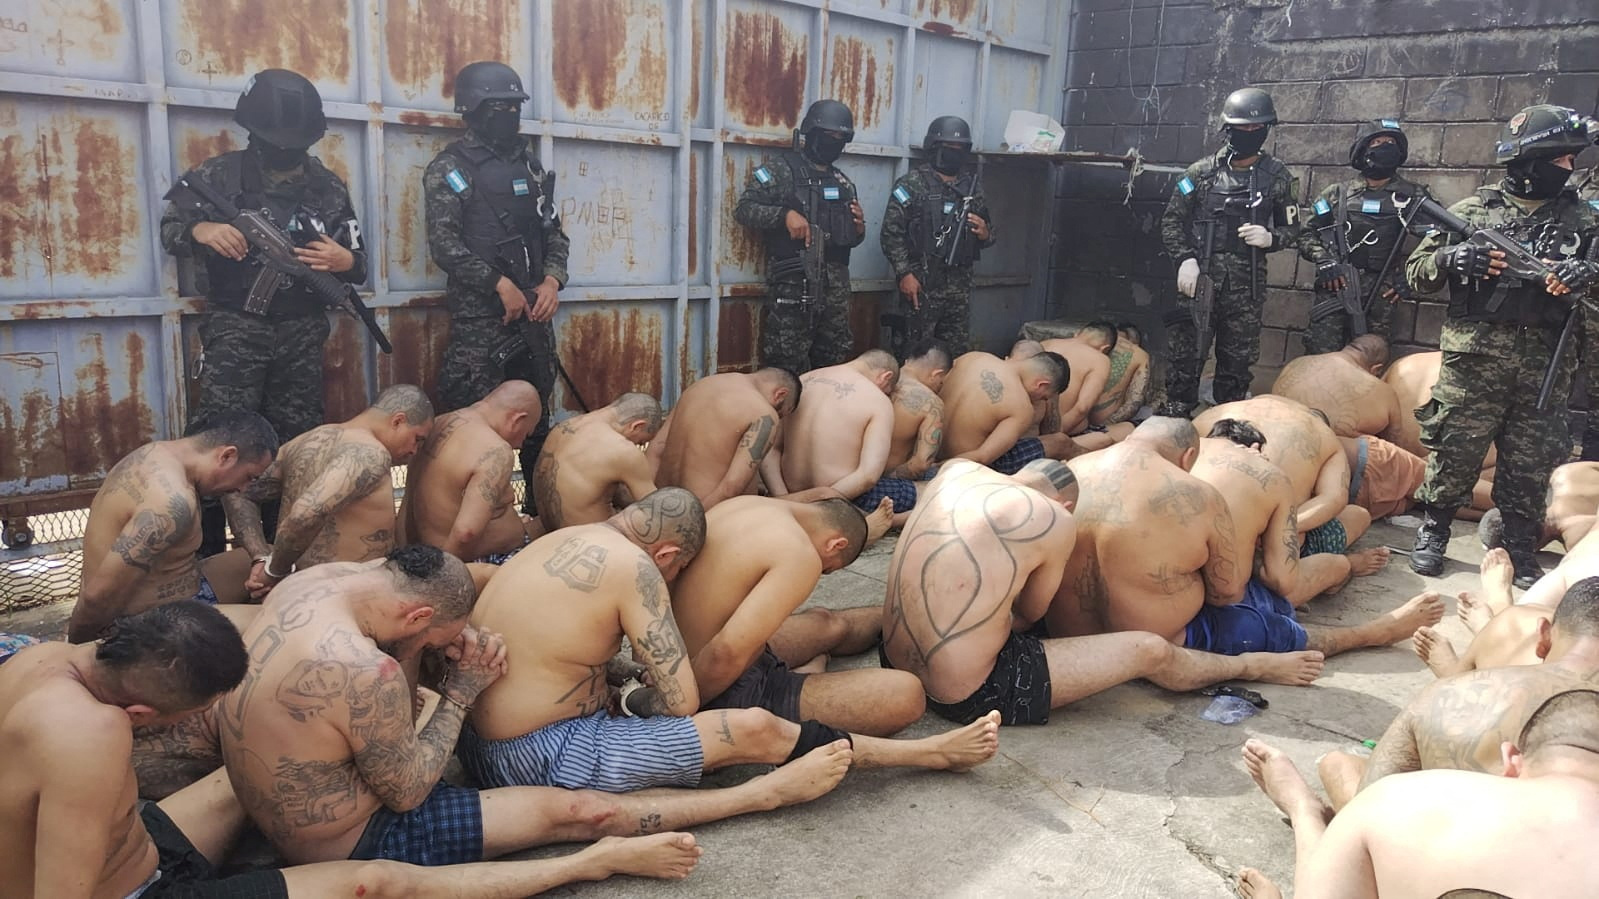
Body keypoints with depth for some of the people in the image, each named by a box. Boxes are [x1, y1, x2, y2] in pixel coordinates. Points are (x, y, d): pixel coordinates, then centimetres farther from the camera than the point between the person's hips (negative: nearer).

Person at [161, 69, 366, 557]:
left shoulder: (328, 186, 6)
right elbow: (168, 228, 5)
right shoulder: (218, 175, 0)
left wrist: (345, 261, -14)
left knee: (296, 442, 9)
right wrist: (199, 230, -17)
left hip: (301, 331, 3)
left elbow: (358, 262, 10)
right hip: (235, 325, -3)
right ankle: (204, 552, -3)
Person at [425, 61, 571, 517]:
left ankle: (542, 507, 26)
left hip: (534, 311, 6)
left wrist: (552, 280, -2)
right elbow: (443, 244, -12)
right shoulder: (451, 168, -4)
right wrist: (500, 284, -17)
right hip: (479, 315, -6)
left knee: (538, 414, 13)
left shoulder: (529, 163, 14)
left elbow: (554, 231, 15)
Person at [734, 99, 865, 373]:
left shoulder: (844, 183, 18)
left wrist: (859, 228, 1)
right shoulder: (781, 171, 0)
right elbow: (743, 209, -8)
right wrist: (785, 214, -21)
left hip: (835, 286, 6)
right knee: (788, 368, -6)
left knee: (832, 364, 11)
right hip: (793, 285, -6)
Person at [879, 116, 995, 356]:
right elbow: (891, 233, -7)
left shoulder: (973, 186, 14)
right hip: (921, 284, -5)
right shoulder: (911, 184, -3)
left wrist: (985, 234, -2)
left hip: (959, 287, 5)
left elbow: (988, 233, 22)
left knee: (956, 354, 10)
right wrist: (904, 273, -15)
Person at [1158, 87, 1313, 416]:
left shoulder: (1278, 178, 7)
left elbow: (1292, 230, 12)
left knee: (1237, 363, 6)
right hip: (1199, 278, -1)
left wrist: (1270, 238, -10)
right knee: (1185, 355, -5)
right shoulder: (1201, 172, 6)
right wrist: (1185, 258, -8)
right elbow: (1172, 220, 7)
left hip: (1246, 286, 1)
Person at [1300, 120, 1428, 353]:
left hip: (1378, 294, 0)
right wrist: (1323, 260, -5)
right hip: (1334, 288, 0)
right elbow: (1309, 232, 12)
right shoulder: (1338, 194, 9)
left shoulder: (1412, 196, 8)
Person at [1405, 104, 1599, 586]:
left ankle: (1521, 551, 20)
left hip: (1546, 363, 2)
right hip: (1474, 356, -2)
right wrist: (1452, 257, -14)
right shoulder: (1473, 211, 4)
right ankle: (1432, 533, 18)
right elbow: (1416, 271, 6)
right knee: (1455, 449, 2)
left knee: (1531, 462, 8)